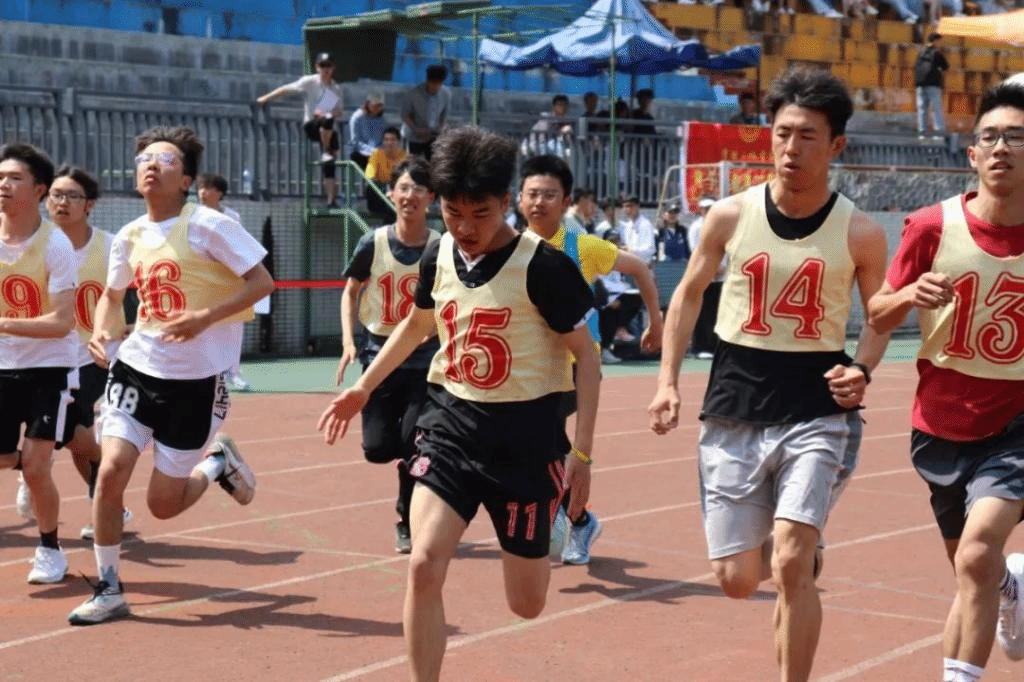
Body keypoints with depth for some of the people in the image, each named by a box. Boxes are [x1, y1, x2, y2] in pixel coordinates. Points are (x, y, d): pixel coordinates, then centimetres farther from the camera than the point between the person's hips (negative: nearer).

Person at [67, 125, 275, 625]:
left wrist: (204, 317, -23)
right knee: (111, 472, -12)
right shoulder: (129, 237, 5)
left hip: (196, 379, -4)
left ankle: (218, 462, 32)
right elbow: (113, 293, 22)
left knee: (163, 504, 0)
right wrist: (100, 330, 1)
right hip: (137, 366, 4)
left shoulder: (208, 225, -12)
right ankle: (109, 589, 4)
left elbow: (262, 283, -12)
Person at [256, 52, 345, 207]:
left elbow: (339, 112, 11)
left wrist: (325, 113, -10)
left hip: (327, 131, 4)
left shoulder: (336, 88, 11)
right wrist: (266, 98, -9)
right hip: (311, 125, -4)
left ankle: (332, 200, -3)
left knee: (329, 166, -6)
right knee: (328, 120, -39)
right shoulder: (310, 82, -1)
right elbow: (287, 89, -3)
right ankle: (326, 152, -25)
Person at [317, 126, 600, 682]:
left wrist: (582, 452, -11)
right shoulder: (438, 257, 1)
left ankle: (535, 542, 45)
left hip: (524, 433, -3)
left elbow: (586, 355, -8)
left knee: (526, 604, 8)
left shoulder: (541, 265, -15)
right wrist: (363, 388, 22)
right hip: (451, 423, 4)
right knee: (424, 565, -16)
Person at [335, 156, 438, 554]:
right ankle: (409, 467, 35)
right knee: (378, 448, -2)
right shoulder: (373, 244, -7)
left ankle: (408, 523, 14)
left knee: (414, 443, -9)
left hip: (425, 358, -1)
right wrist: (348, 343, -4)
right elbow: (350, 291, 7)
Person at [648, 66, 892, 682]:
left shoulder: (860, 233, -5)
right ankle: (803, 554, 42)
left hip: (818, 407, -2)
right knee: (737, 579, 5)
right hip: (734, 406, 2)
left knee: (790, 564, -17)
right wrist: (668, 380, 1)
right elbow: (690, 294, 9)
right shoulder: (731, 216, -3)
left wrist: (864, 370, -12)